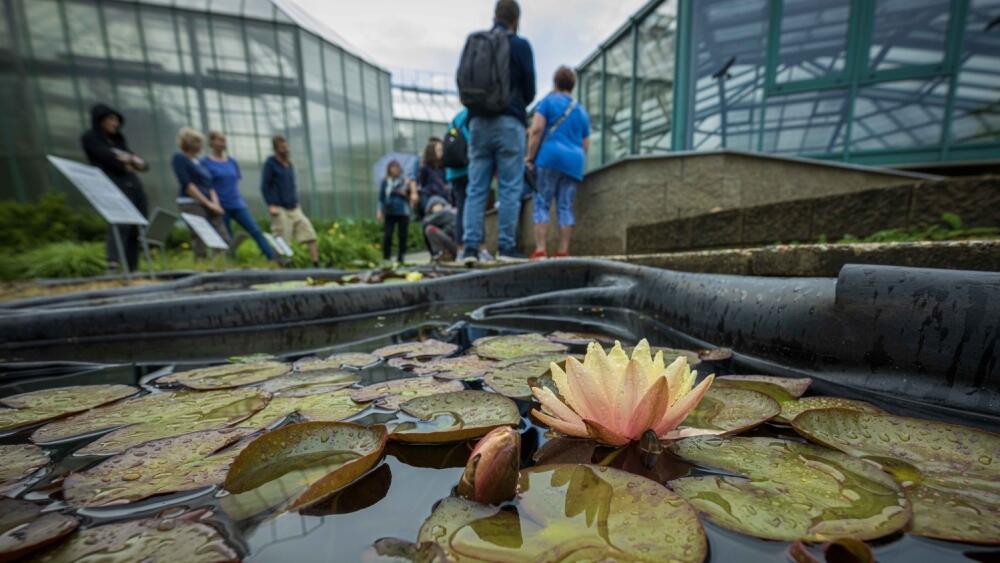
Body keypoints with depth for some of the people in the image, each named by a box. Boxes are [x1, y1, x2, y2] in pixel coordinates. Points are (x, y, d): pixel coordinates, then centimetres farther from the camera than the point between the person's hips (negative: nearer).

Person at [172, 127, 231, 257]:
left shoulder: (199, 162, 22)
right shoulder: (179, 158, 3)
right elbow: (187, 185, -7)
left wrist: (215, 203, -1)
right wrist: (208, 203, -12)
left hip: (209, 206, 7)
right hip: (191, 203, -7)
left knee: (225, 239, -6)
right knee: (201, 242, -10)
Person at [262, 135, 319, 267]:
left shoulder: (289, 164, 15)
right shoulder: (270, 163, -2)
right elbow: (264, 186, -5)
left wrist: (296, 202, 14)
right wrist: (271, 205, -13)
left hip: (294, 209, 6)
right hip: (280, 209, -6)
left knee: (310, 234, -3)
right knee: (281, 243, -2)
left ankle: (317, 265, 0)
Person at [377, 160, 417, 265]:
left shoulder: (405, 181, 2)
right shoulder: (385, 182, 8)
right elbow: (381, 197, 10)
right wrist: (380, 211, 4)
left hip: (403, 213, -1)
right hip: (389, 213, 1)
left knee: (402, 236, 3)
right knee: (387, 236, -5)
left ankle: (401, 259, 13)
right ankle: (385, 258, 4)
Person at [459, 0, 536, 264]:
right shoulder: (520, 45, 5)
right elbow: (529, 89, 4)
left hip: (478, 121, 4)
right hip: (508, 122, -4)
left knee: (476, 187, 2)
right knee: (510, 187, -3)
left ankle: (471, 246, -5)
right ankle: (507, 246, -6)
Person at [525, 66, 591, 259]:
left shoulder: (548, 101, 7)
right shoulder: (582, 111, 23)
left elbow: (536, 129, -7)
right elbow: (586, 145, 22)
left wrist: (530, 157, -4)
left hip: (550, 157, -5)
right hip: (574, 162, 5)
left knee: (541, 204, -4)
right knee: (565, 207, 2)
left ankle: (540, 251, -11)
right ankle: (563, 252, -2)